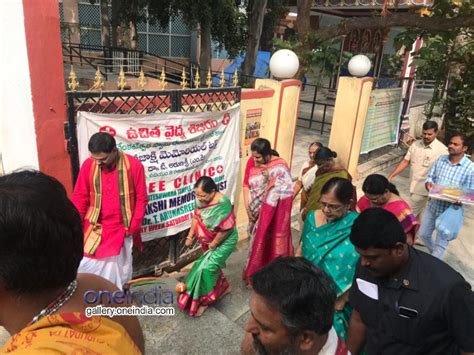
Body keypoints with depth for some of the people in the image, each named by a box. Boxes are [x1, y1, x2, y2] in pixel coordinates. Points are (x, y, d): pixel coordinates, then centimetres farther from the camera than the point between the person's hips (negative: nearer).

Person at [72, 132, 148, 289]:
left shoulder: (134, 166, -12)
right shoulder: (88, 165, -7)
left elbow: (141, 199, -6)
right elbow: (79, 198, 0)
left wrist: (133, 228, -7)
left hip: (121, 231, -1)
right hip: (94, 229, 2)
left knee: (118, 272, 12)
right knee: (84, 267, 4)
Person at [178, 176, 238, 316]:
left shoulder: (222, 204, -35)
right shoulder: (201, 200, -15)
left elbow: (225, 229, -28)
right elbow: (196, 218, 1)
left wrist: (213, 244, -16)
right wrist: (190, 236, 2)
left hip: (224, 242, -7)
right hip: (208, 241, 7)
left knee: (206, 268, -7)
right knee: (212, 265, 20)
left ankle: (203, 300, 13)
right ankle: (223, 286, 45)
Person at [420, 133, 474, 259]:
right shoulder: (440, 160, -1)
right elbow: (430, 177, 7)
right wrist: (429, 183, -17)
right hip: (433, 205, 5)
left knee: (441, 243, 7)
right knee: (423, 234, 20)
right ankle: (435, 256, 47)